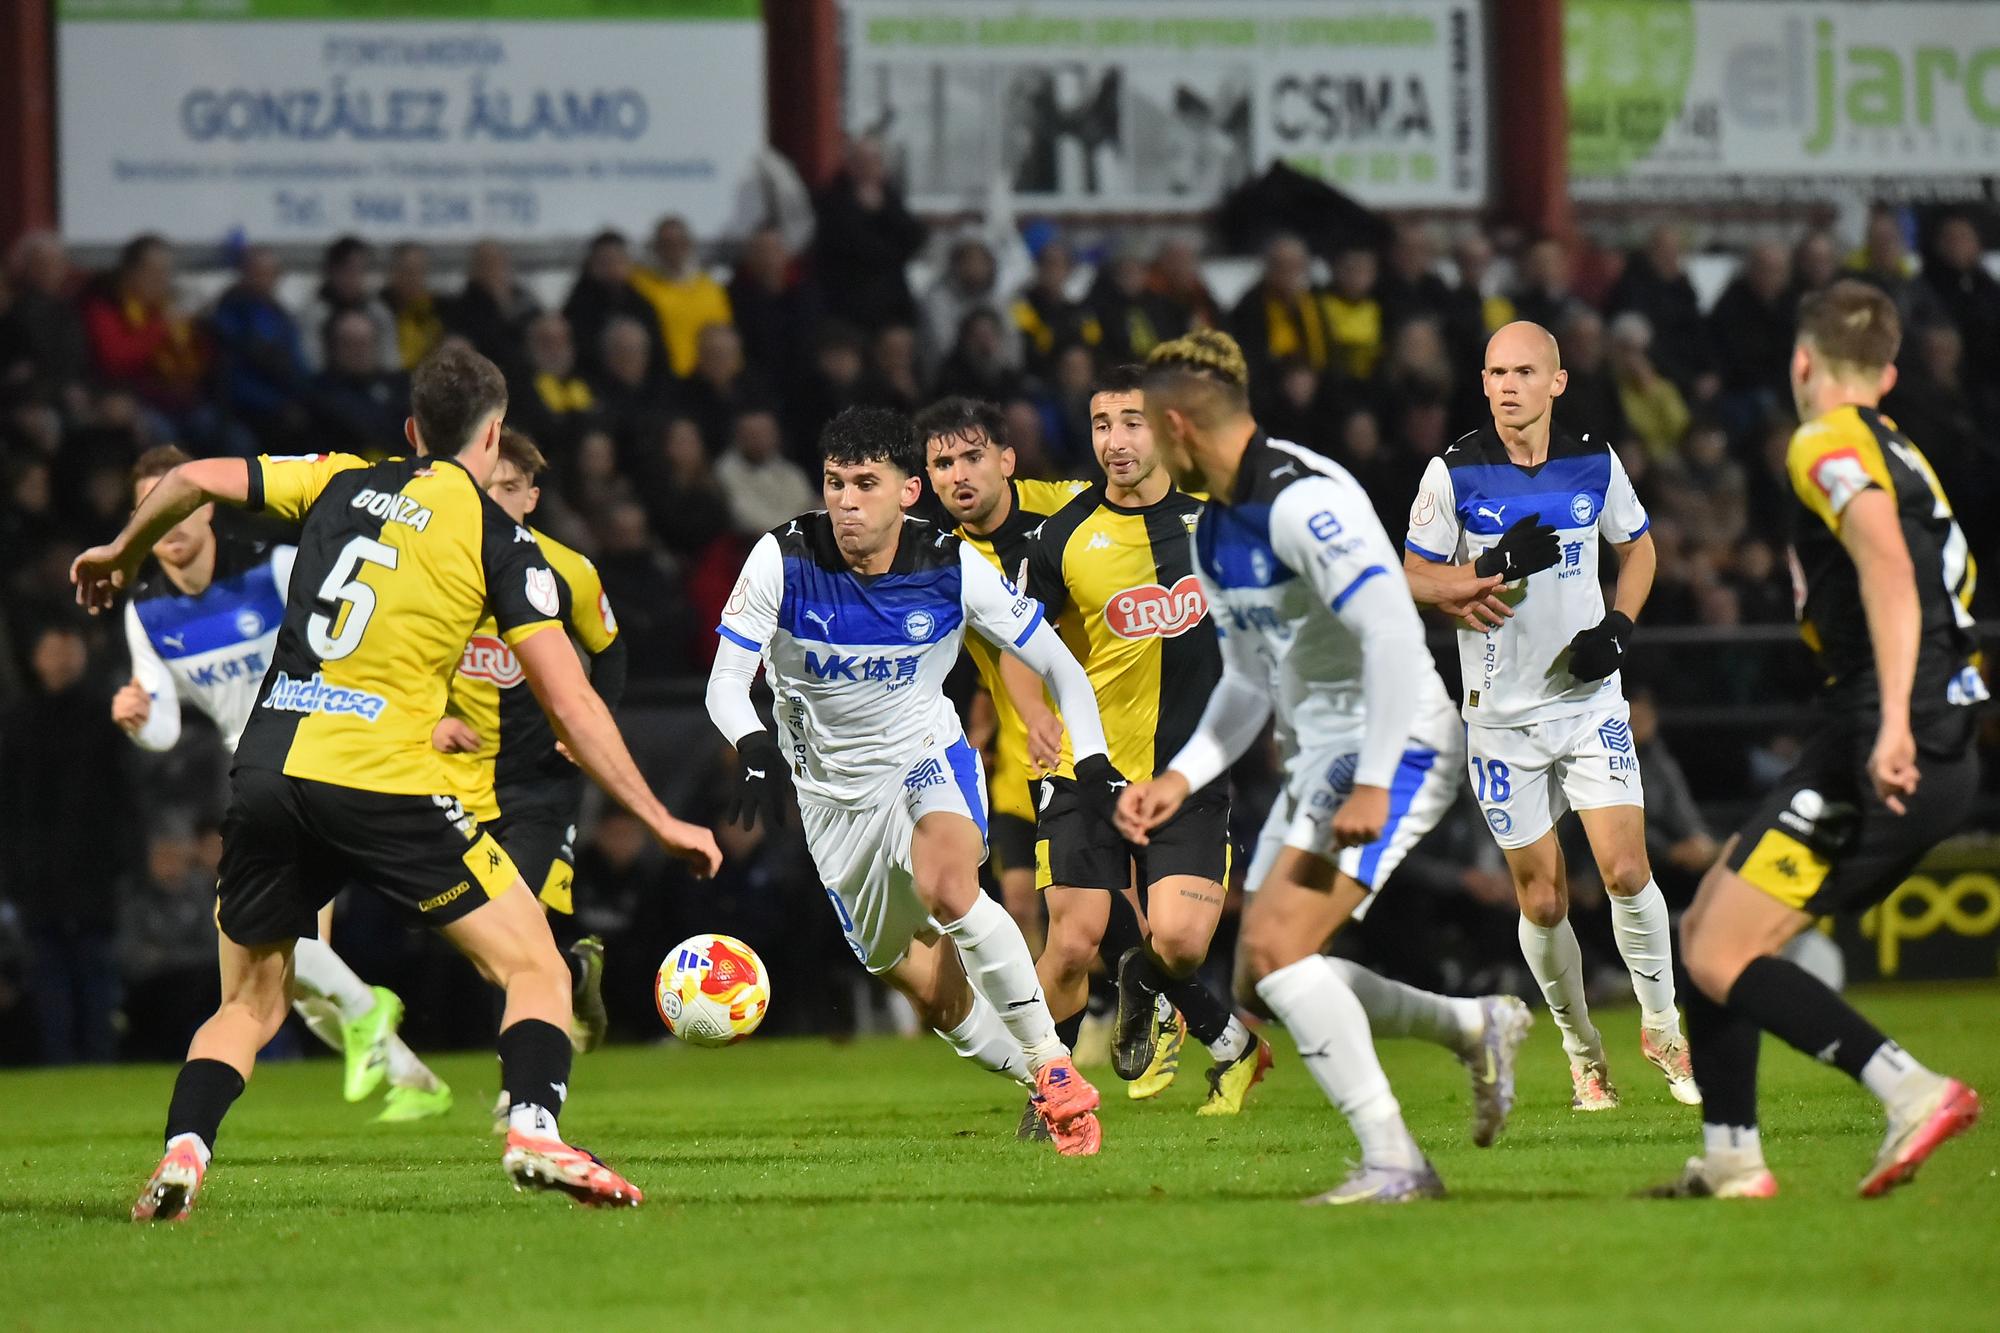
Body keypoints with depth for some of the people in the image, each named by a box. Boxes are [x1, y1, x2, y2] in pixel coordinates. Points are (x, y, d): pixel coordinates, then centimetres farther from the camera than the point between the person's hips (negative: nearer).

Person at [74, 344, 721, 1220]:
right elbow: (570, 705, 0)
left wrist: (122, 553, 33)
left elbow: (193, 480, 13)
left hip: (267, 775, 4)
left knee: (249, 1005, 20)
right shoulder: (499, 540, 3)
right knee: (536, 970, 5)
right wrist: (660, 822, 5)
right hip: (384, 784, -4)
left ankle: (180, 1156, -2)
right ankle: (534, 1129, -19)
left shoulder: (342, 483, 15)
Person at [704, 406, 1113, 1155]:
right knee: (931, 992, 3)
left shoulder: (953, 569, -15)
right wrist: (754, 747, -39)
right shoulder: (782, 561, -17)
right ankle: (1043, 1091, 27)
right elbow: (725, 681, -17)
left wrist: (1093, 761, -20)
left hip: (927, 758, -2)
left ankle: (1053, 1064, -23)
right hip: (833, 789, 2)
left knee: (946, 888, -34)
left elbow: (1056, 665, -6)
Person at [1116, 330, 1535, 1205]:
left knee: (1276, 945, -22)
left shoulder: (1301, 500, -19)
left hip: (1395, 744, -10)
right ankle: (1476, 1027, 23)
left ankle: (1394, 1163, -18)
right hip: (1315, 756, 10)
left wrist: (1373, 784, -29)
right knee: (1260, 983, 7)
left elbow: (1394, 634, -27)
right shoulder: (1216, 532, 12)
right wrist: (1180, 779, 10)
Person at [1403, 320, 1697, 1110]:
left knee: (1627, 871, -10)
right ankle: (1581, 1052, 21)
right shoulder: (1455, 473, -8)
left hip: (1590, 697, 1)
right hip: (1503, 712, -1)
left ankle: (1661, 1028, 9)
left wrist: (1619, 625, -3)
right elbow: (1412, 577, -3)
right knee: (1542, 898, 3)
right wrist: (1497, 567, -20)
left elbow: (1638, 546, 15)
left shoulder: (1593, 464, -1)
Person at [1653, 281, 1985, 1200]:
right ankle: (1730, 1160, 14)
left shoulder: (1827, 445, -7)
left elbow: (1888, 563, -24)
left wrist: (1893, 719, -33)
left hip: (1881, 753, -9)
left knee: (1721, 960, -11)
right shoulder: (1900, 455, 23)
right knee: (1706, 926, 16)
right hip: (1941, 757, 9)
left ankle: (1913, 1091, -23)